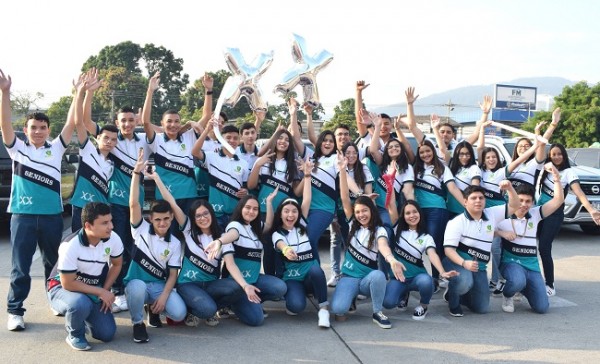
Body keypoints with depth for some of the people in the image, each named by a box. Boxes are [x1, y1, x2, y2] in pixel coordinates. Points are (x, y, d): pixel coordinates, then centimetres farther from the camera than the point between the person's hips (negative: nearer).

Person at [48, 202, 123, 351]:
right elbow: (68, 284, -25)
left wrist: (105, 291, -9)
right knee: (80, 303, -39)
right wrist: (101, 292, -24)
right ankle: (75, 334, -5)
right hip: (62, 288, -4)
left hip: (93, 289, 4)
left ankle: (86, 314, 24)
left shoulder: (113, 238, -17)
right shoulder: (70, 246, -31)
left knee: (107, 334, -8)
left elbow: (117, 264, 2)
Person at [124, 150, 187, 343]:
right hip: (137, 283, -2)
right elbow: (133, 204, -20)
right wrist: (137, 173, -30)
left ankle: (153, 309, 12)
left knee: (179, 313, -24)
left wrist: (163, 296, -17)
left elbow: (173, 274, 0)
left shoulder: (175, 243, 1)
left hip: (160, 285, 2)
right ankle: (138, 323, -9)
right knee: (138, 287, -40)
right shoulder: (141, 230, -5)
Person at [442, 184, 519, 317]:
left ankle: (456, 294, 32)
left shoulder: (492, 215, 5)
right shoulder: (456, 222, -11)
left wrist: (509, 188, -16)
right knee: (465, 282, -40)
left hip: (479, 268, 5)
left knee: (482, 308, 5)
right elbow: (449, 249, -17)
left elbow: (514, 206, 3)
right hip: (457, 263, -5)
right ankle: (453, 300, -5)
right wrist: (464, 263, -35)